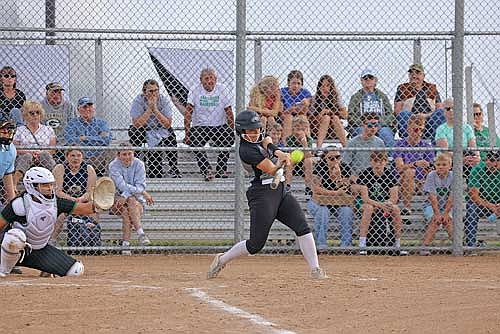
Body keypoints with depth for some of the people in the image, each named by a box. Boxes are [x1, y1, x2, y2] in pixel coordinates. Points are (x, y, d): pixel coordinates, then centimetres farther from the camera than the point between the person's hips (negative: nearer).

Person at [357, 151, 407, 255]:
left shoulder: (389, 175, -8)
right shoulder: (365, 174, -13)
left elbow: (394, 198, -13)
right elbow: (365, 198, -20)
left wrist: (386, 204, -36)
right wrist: (379, 205, -36)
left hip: (386, 203, 2)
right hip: (370, 202, -2)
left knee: (396, 209, -28)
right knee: (368, 208, -36)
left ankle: (398, 245, -18)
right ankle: (362, 246, -39)